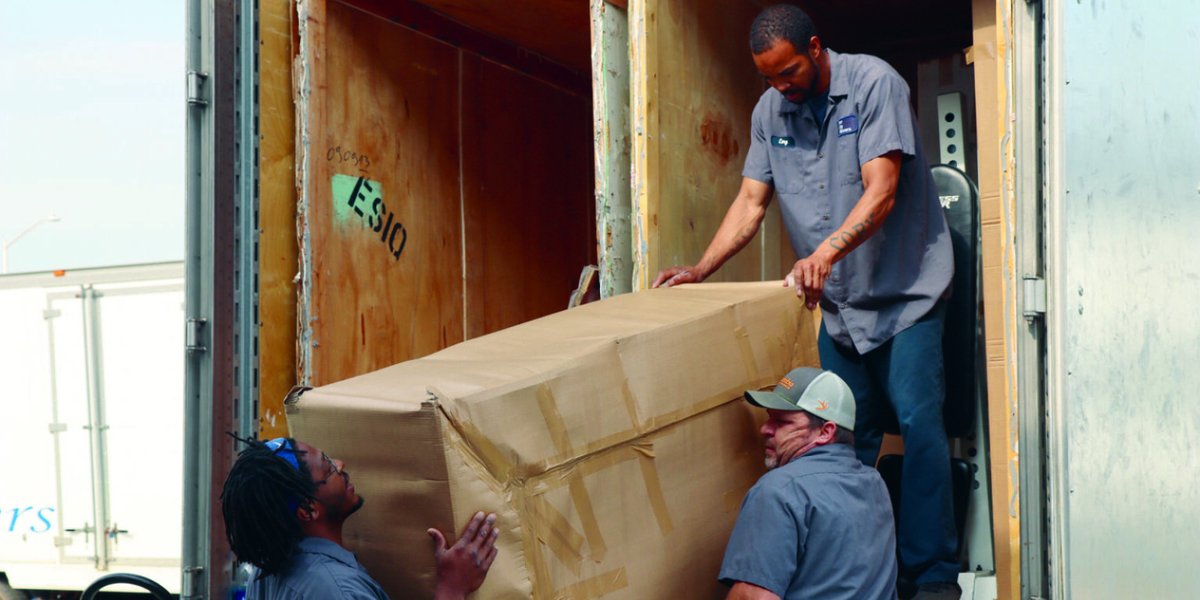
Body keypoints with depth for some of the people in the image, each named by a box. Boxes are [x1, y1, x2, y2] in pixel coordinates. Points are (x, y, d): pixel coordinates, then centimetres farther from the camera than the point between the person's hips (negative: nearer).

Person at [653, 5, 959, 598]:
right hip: (838, 303, 6)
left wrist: (825, 251, -37)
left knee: (917, 420, -11)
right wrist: (699, 270, -9)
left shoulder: (874, 83, -14)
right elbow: (750, 202, 5)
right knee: (847, 436, 6)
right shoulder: (769, 111, 4)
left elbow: (880, 193, -23)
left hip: (904, 291, -5)